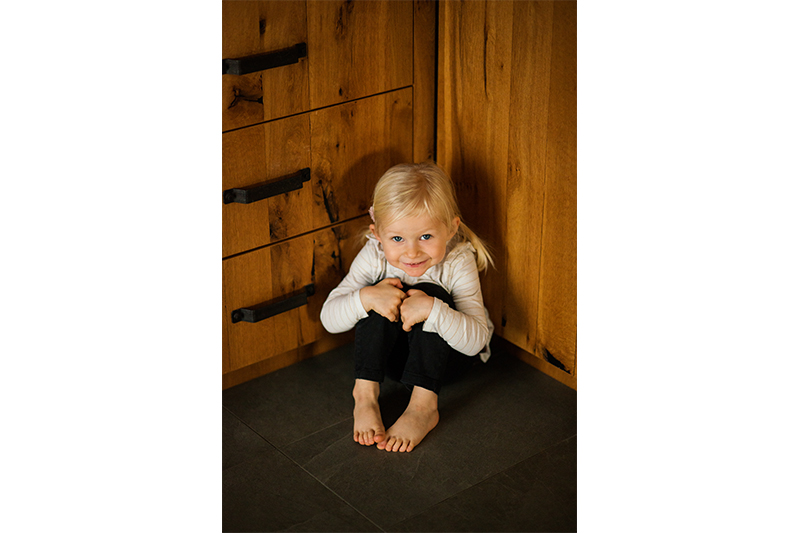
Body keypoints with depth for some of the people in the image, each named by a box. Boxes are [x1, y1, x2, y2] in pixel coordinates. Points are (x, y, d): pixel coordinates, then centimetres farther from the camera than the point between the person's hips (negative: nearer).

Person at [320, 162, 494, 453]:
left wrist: (432, 309, -48)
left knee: (431, 294, -31)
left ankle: (423, 406, -35)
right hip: (392, 351, 2)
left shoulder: (458, 263, -25)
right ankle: (365, 392, -24)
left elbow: (476, 340, -32)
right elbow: (329, 319, -19)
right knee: (382, 293, -27)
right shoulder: (374, 256, -19)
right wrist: (365, 298, -38)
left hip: (445, 353, -2)